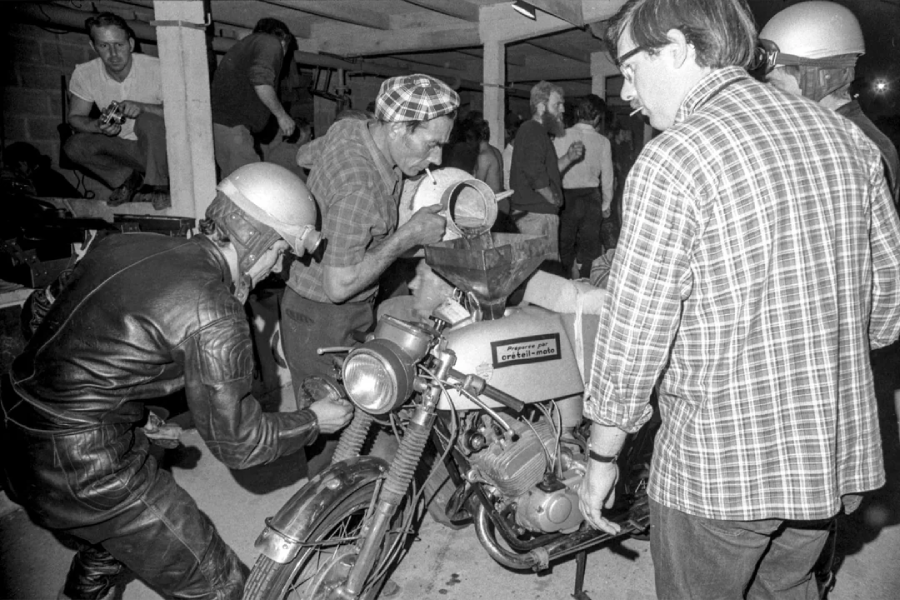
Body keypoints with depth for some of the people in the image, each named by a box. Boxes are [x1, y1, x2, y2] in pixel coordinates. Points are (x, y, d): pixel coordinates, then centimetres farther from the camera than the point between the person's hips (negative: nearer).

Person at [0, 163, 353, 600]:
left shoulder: (124, 244, 2)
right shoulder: (215, 317, -22)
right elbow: (237, 442, -13)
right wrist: (314, 421, 3)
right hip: (85, 471, -9)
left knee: (120, 529, 36)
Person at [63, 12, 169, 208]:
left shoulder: (156, 69, -19)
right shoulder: (84, 74, -7)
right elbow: (74, 117, 0)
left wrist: (142, 107, -34)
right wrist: (99, 126, -23)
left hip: (160, 146, -3)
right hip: (122, 146, 4)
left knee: (149, 121, -34)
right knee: (73, 146, -19)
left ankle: (160, 187, -15)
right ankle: (132, 178, 1)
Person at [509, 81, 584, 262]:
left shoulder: (537, 131, 20)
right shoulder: (532, 130, -13)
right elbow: (536, 175, -24)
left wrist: (568, 158, 9)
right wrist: (553, 198, -11)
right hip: (537, 213, -11)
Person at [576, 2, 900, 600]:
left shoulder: (674, 159, -19)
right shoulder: (844, 135, 2)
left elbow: (632, 339, -18)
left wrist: (601, 458, -5)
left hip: (717, 465, -6)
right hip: (835, 453, 7)